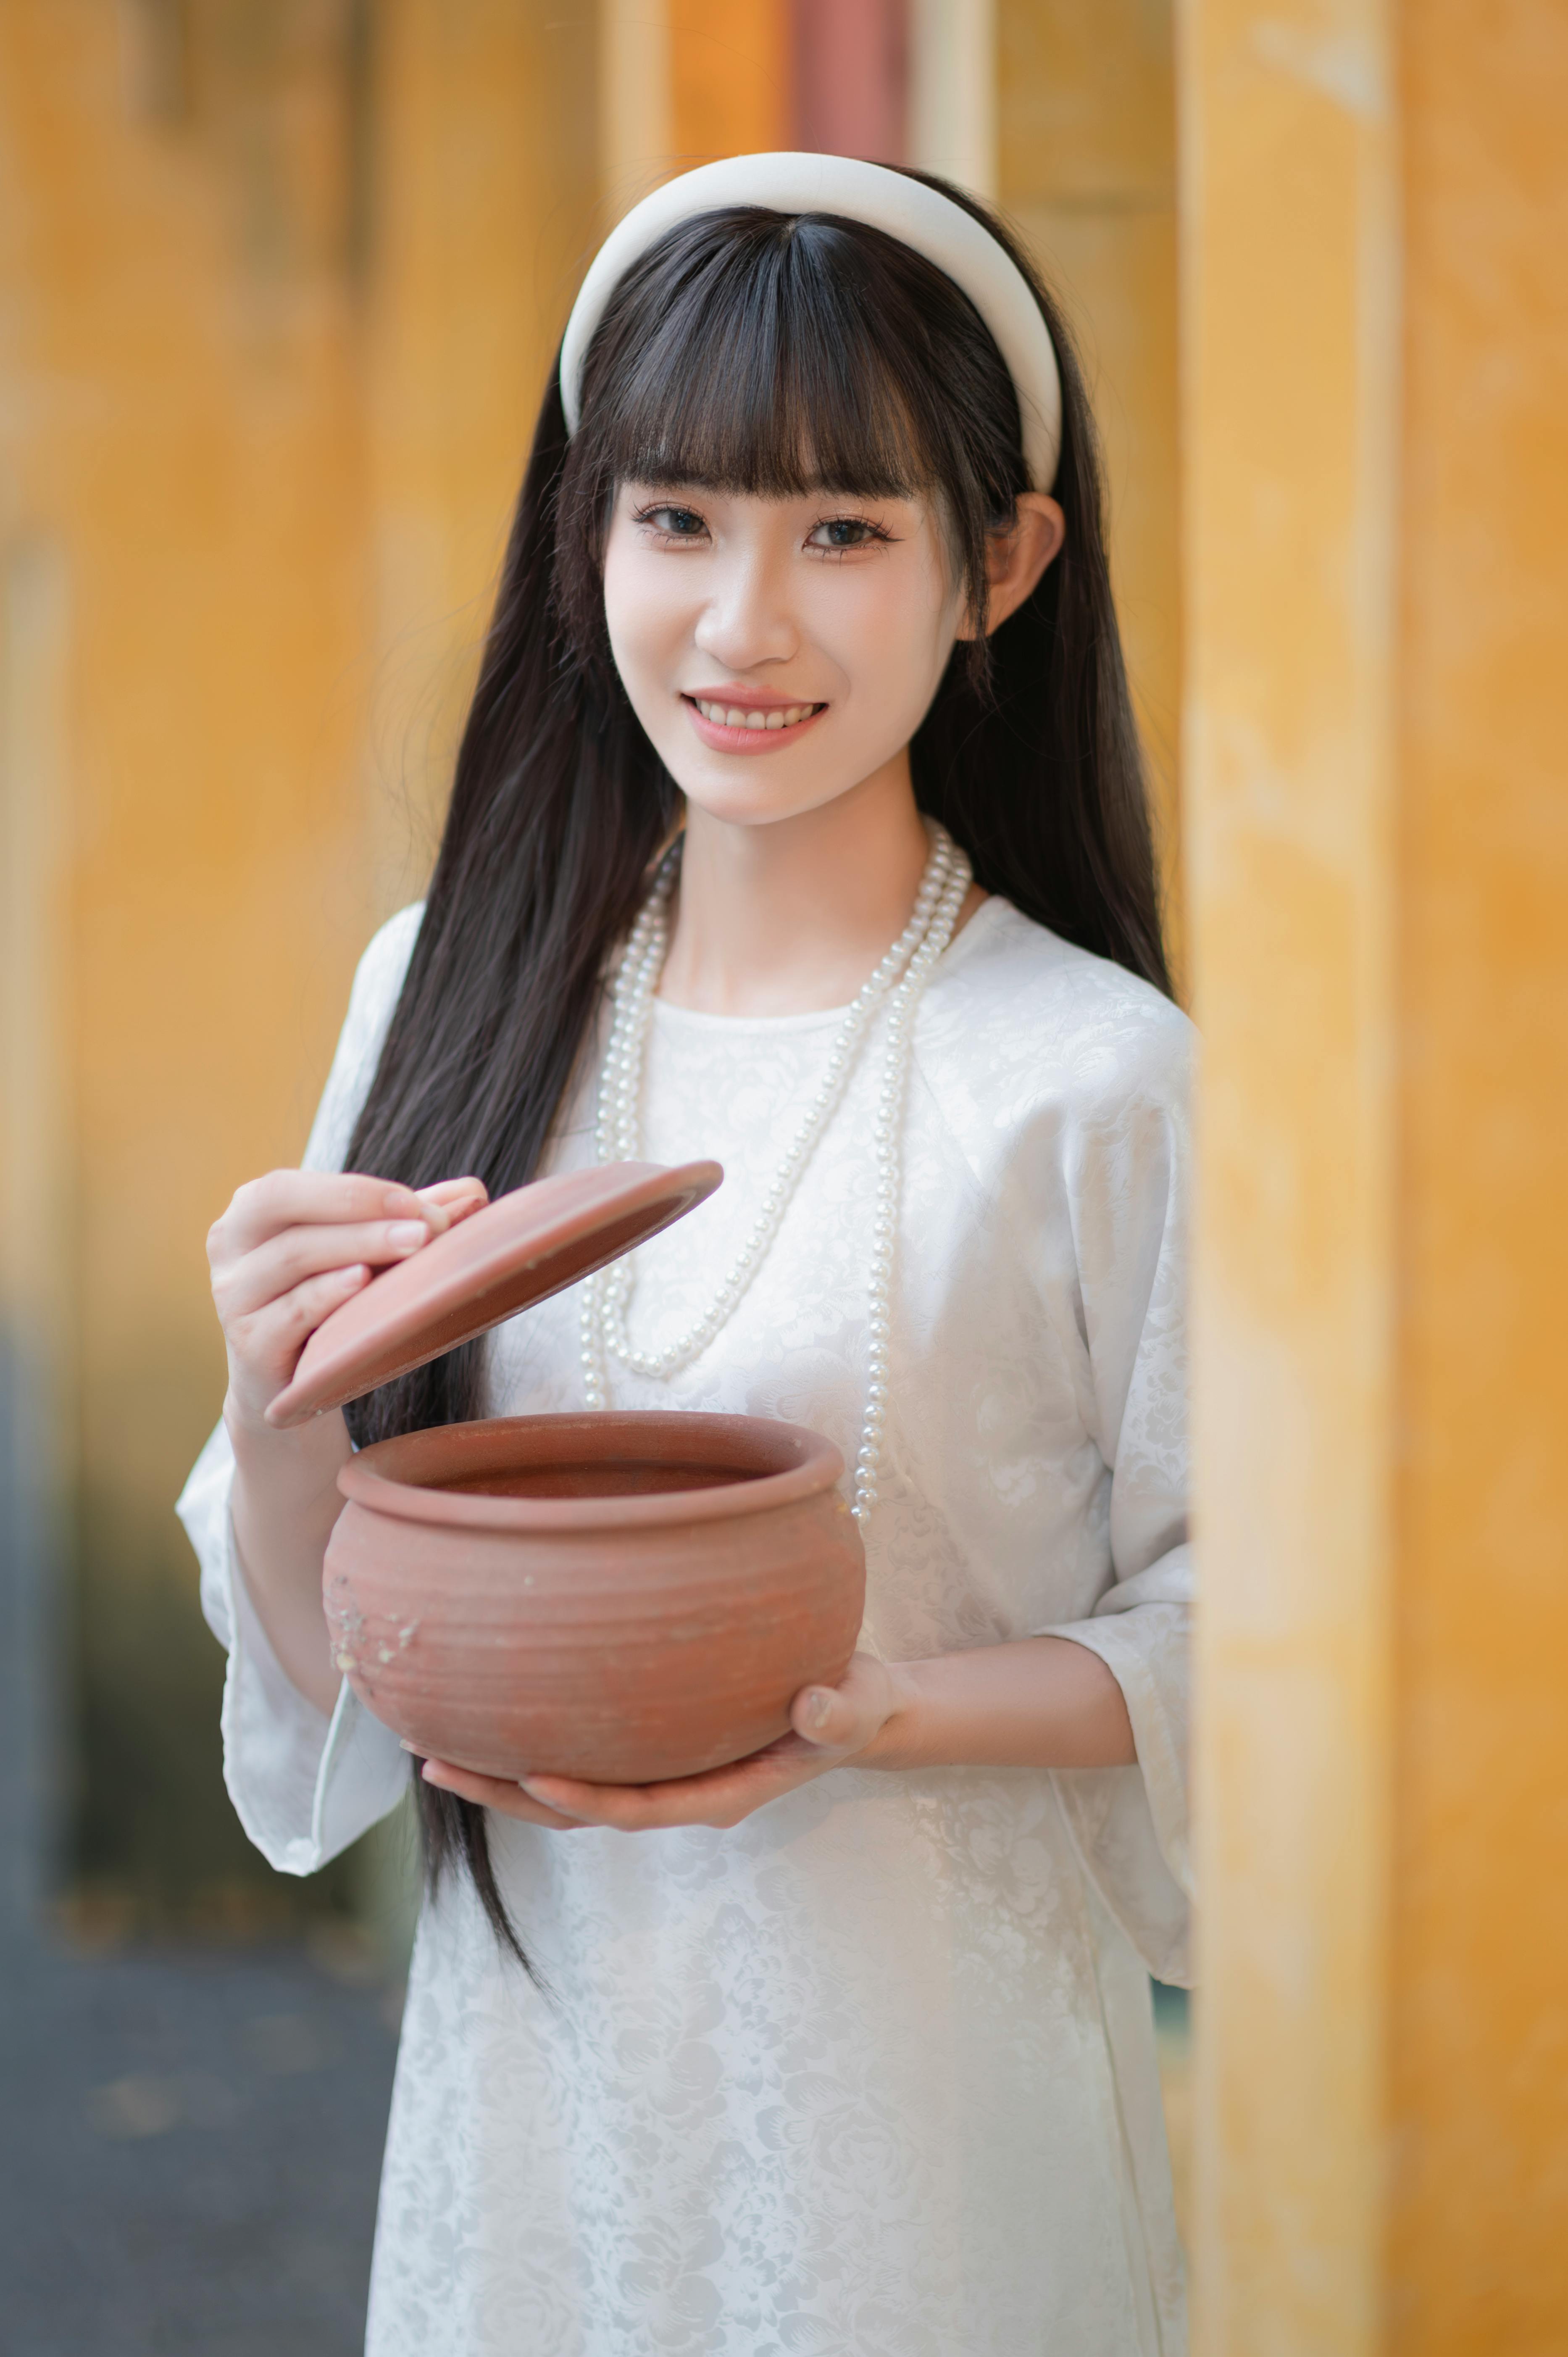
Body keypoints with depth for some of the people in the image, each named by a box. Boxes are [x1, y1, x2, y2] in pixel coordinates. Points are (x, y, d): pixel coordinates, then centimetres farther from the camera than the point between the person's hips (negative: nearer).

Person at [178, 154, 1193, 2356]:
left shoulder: (1102, 1081, -14)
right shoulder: (445, 992, -1)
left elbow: (1230, 1644, -7)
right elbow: (324, 1664, 5)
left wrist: (866, 1715, -21)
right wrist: (281, 1414, -15)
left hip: (921, 2082, -3)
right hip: (531, 2064, 4)